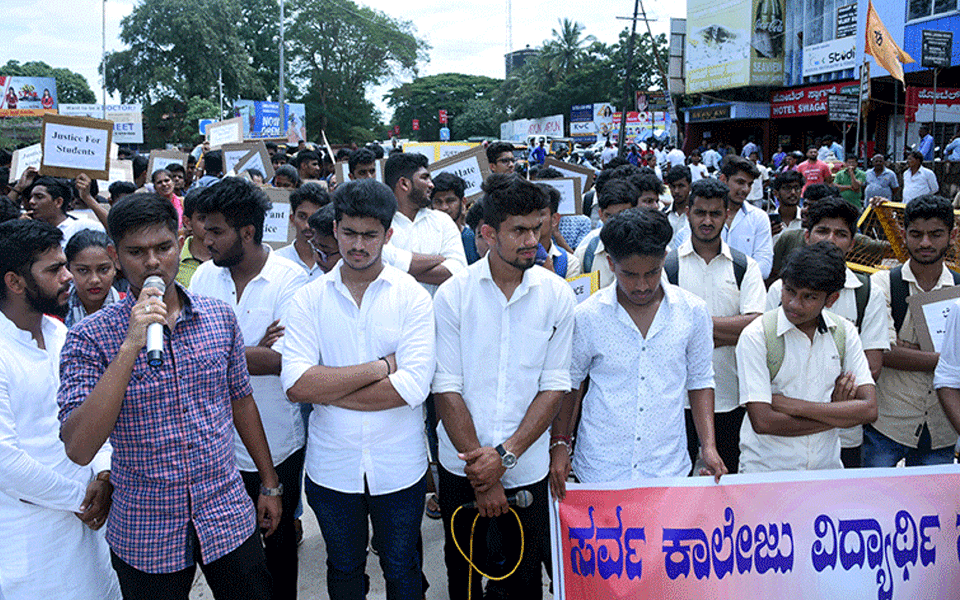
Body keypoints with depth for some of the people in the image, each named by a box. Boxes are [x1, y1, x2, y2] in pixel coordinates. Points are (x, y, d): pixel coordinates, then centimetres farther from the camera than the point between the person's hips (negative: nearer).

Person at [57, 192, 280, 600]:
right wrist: (131, 345, -28)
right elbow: (79, 449, -22)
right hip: (145, 535, -2)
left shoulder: (219, 317, -1)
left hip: (229, 519, 3)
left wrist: (269, 484, 12)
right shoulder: (90, 337, -11)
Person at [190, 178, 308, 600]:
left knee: (279, 538, 15)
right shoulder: (205, 276, 2)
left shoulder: (290, 280, -13)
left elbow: (279, 360, -22)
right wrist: (253, 351, -17)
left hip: (276, 444, -4)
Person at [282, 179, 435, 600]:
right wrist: (379, 367, -19)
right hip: (332, 467, 1)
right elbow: (295, 383, -16)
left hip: (399, 468, -1)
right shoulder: (309, 299, -4)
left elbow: (413, 386, -19)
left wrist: (326, 389, -15)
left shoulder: (412, 296, -8)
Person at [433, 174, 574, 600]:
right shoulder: (453, 294, -7)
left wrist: (505, 455, -14)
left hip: (527, 469, 0)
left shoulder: (557, 296, -5)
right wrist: (480, 469, -12)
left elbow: (554, 387, -6)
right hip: (462, 468, 0)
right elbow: (447, 389, -9)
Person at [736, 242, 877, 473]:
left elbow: (869, 409, -1)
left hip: (827, 469, 3)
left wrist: (795, 406, -11)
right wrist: (839, 414, -5)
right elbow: (762, 421, -13)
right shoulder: (756, 336, -8)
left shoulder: (844, 333, 6)